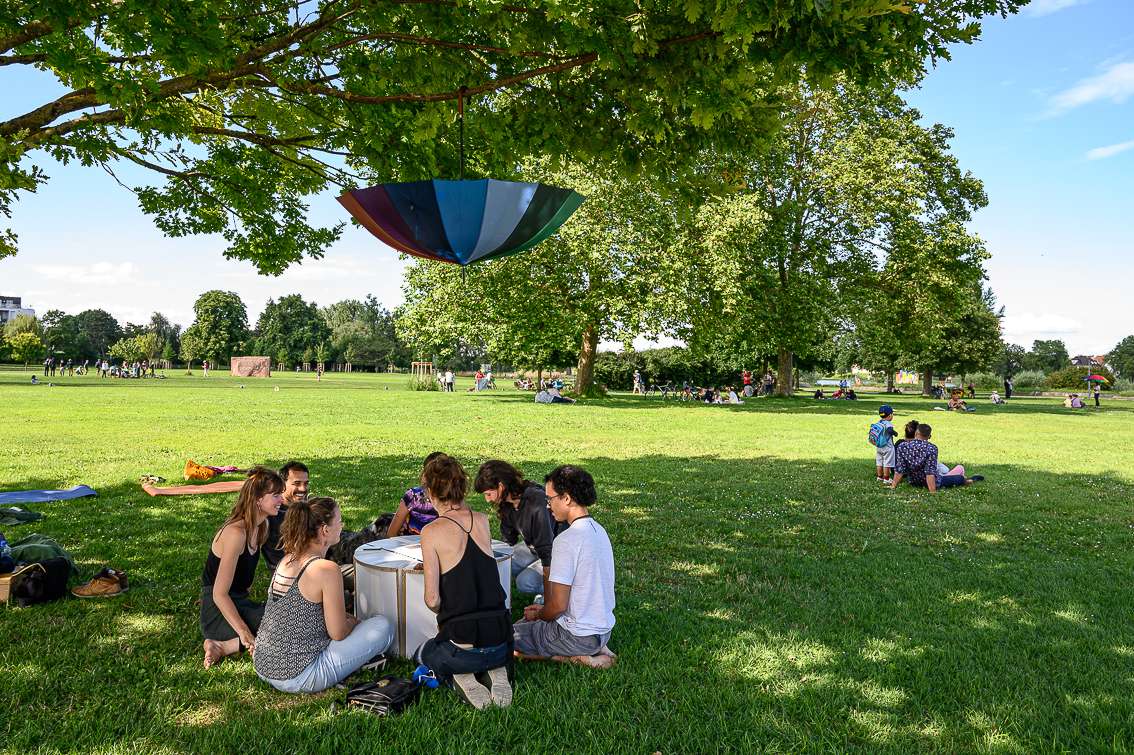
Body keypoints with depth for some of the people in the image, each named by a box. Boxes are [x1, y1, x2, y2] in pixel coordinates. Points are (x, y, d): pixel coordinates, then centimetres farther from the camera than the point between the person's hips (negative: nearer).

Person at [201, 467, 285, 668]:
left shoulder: (261, 527, 6)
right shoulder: (236, 533, -21)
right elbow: (219, 594, -23)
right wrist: (244, 633, -28)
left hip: (239, 603, 9)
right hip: (217, 612, -9)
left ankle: (225, 645, -7)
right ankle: (223, 646, -17)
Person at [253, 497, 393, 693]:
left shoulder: (287, 559, 5)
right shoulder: (327, 569, -19)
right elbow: (338, 633, -13)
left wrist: (349, 619, 14)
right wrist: (354, 623, 9)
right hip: (297, 678, -8)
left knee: (350, 620, 26)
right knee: (383, 626, -3)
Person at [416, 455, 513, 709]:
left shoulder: (432, 532, -11)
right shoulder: (482, 520, 3)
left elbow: (432, 600, -10)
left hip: (463, 648, -4)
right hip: (501, 643, 4)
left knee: (423, 653, 31)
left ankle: (461, 678, 3)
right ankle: (497, 672, 9)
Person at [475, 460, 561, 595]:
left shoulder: (537, 504, -33)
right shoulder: (507, 503, -7)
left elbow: (548, 552, -32)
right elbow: (508, 542, 7)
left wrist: (548, 598, -31)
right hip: (533, 550, 8)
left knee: (525, 582, -25)